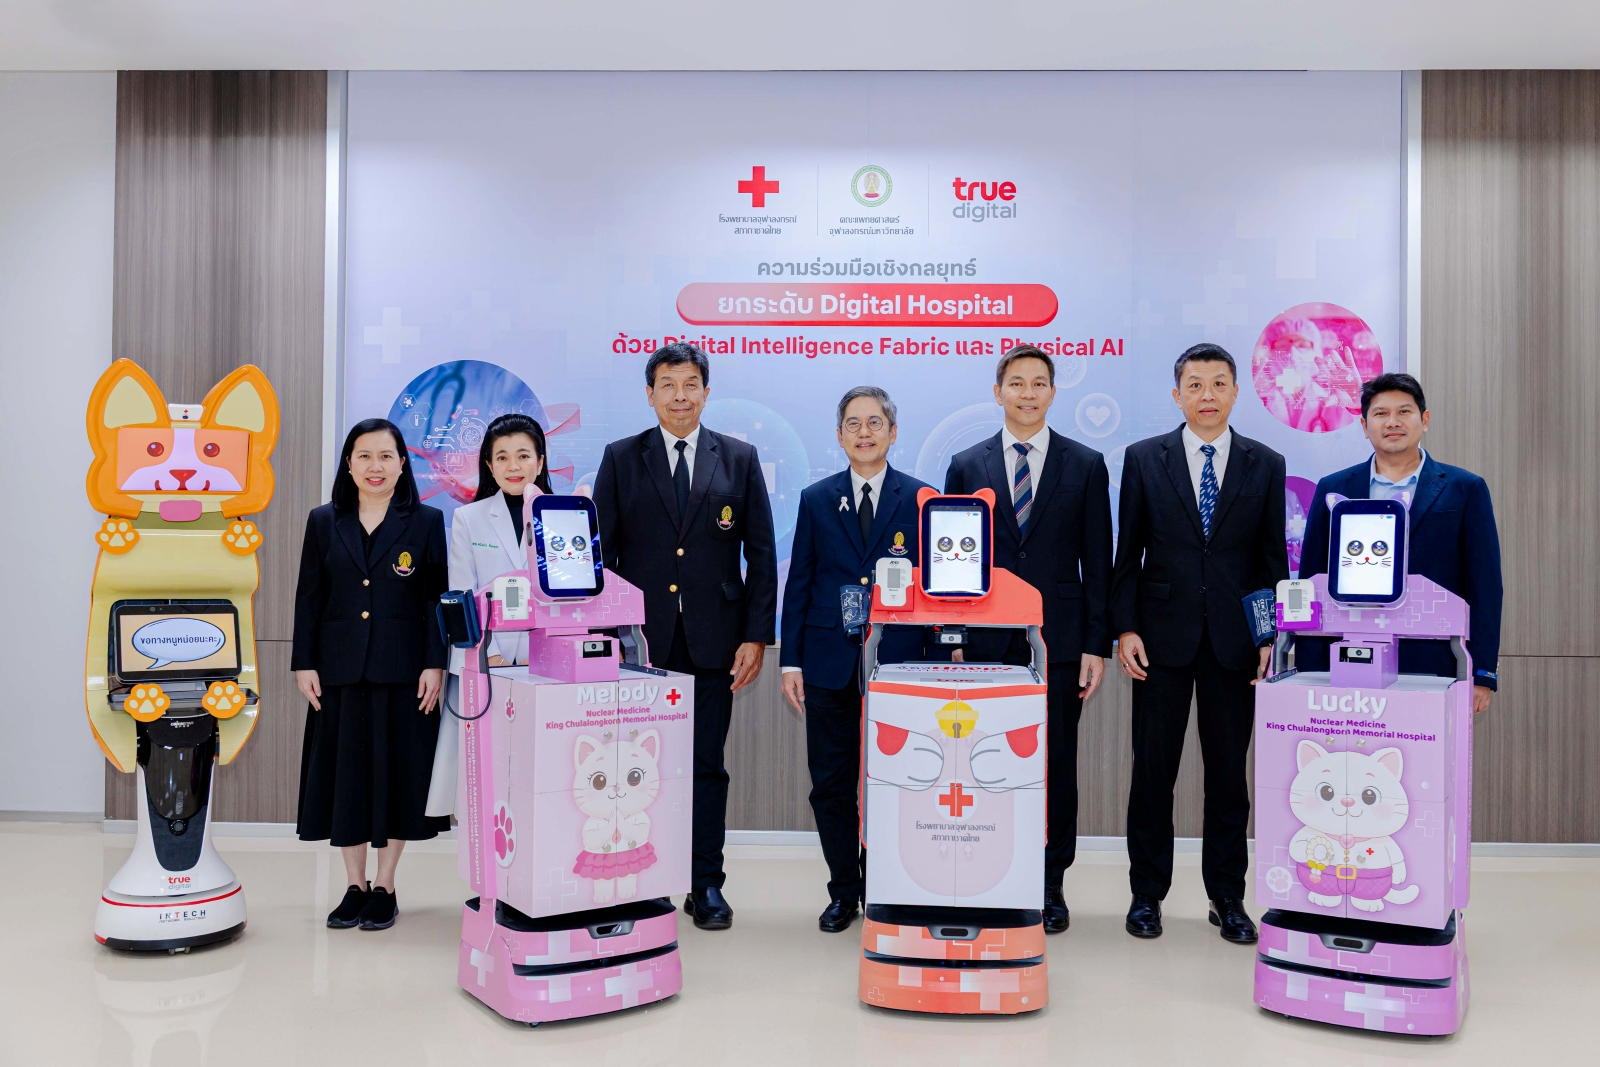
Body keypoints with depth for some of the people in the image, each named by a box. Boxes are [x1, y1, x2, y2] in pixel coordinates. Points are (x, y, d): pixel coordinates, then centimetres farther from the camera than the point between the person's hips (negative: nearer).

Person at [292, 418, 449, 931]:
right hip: (341, 671, 2)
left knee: (397, 770, 3)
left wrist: (435, 664, -8)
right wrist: (304, 664, 1)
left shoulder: (426, 521, 2)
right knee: (344, 772, 6)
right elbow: (309, 598, 8)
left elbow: (437, 600, -1)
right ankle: (355, 885, 19)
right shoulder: (324, 522, 8)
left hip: (402, 671, -2)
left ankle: (384, 886, 16)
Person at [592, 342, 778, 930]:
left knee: (708, 765, 6)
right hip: (640, 638, 0)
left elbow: (761, 554, 5)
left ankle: (706, 886, 17)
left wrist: (756, 636, -2)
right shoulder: (621, 458, 7)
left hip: (712, 639, 0)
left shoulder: (740, 459, 7)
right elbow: (601, 551, 5)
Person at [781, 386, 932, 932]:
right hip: (830, 662, 2)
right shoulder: (816, 499, 8)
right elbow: (799, 585, 8)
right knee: (831, 785, 6)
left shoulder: (920, 498, 4)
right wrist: (791, 660, 2)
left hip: (898, 662, -1)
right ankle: (844, 893, 21)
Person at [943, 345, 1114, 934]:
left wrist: (1096, 646, -2)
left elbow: (1097, 562, 4)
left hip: (1059, 642, 0)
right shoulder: (966, 466, 8)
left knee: (1055, 767, 5)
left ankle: (1049, 886, 17)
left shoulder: (1086, 465, 6)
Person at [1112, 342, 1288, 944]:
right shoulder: (1145, 459, 4)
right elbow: (1127, 552, 3)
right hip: (1163, 636, -1)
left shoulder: (1265, 465, 7)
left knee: (1229, 772, 8)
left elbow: (1274, 558, 7)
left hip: (1235, 640, 1)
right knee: (1153, 769, 4)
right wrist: (1125, 628, -5)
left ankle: (1228, 898, 20)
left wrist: (1271, 636, -1)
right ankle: (1146, 893, 17)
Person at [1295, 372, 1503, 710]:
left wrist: (1482, 674, -2)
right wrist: (1311, 674, 2)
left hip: (1435, 669, -1)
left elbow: (1484, 589, 4)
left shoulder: (1465, 489, 6)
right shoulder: (1333, 490, 9)